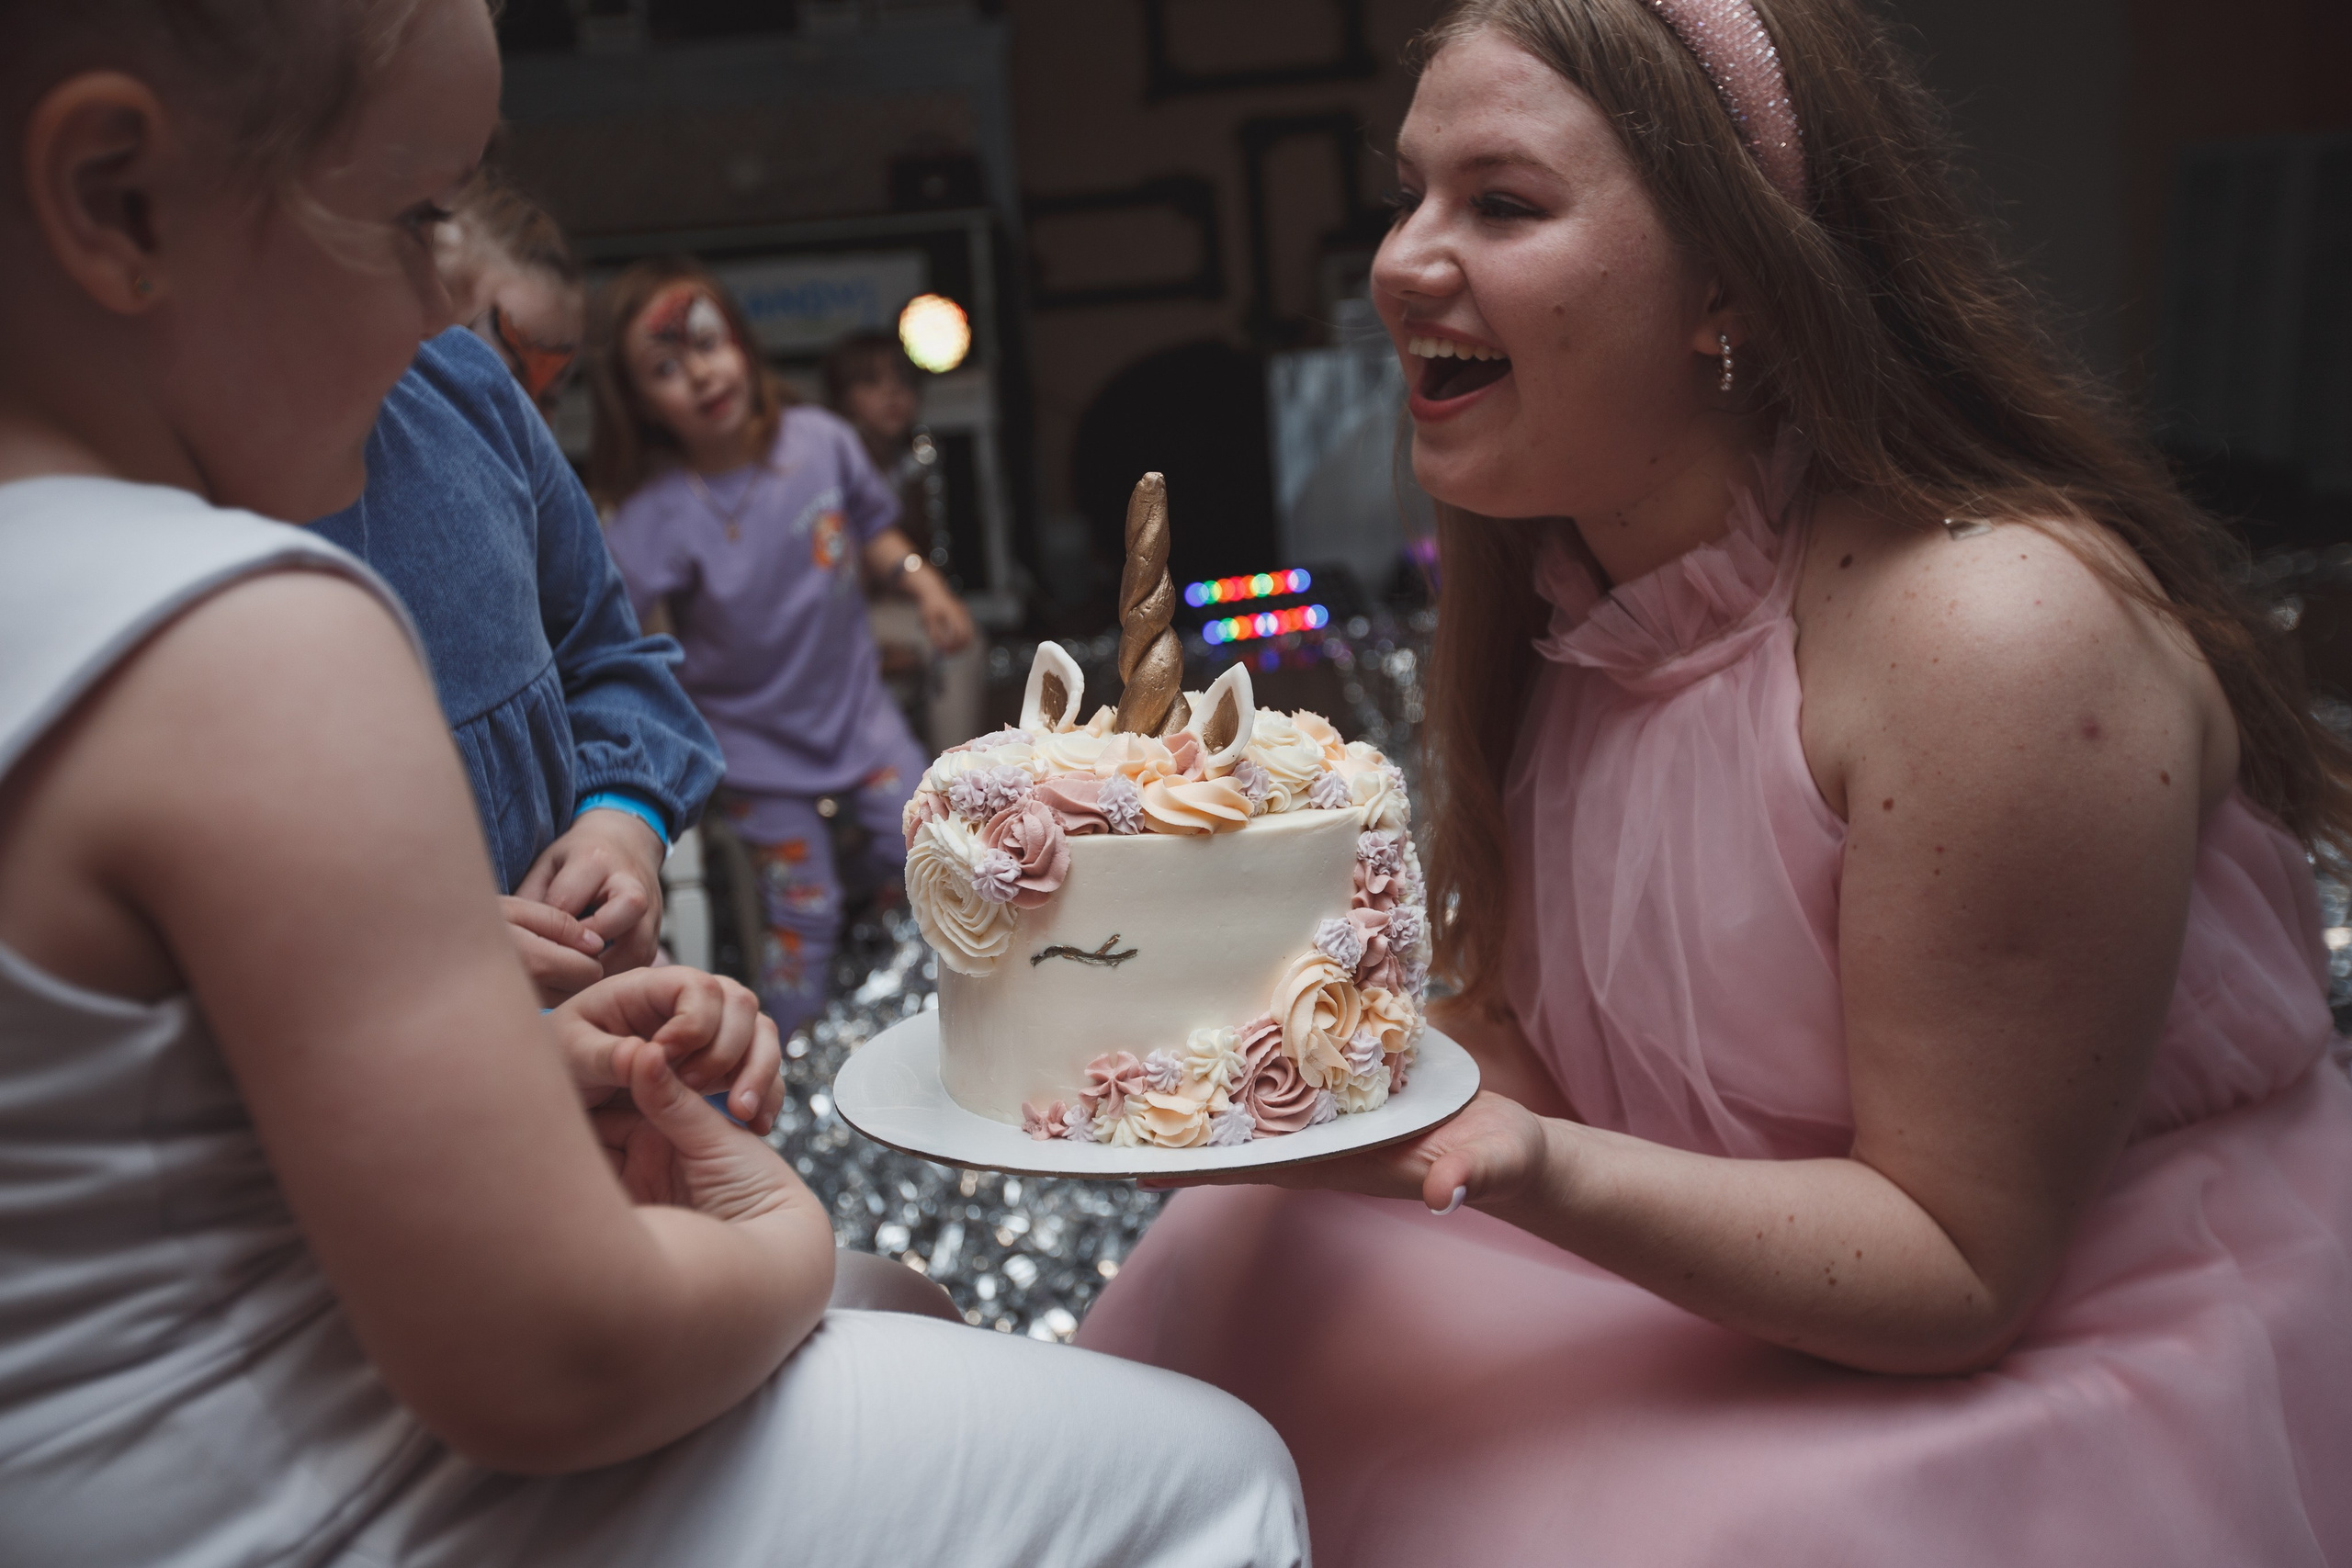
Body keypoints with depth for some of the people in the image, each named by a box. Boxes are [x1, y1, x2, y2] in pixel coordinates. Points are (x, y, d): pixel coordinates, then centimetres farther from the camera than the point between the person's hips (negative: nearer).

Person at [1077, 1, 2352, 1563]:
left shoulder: (1996, 630, -27)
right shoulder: (1554, 578, -3)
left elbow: (1954, 1266, -21)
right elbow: (1541, 1044, 0)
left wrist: (1536, 1174, -34)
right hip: (1720, 1291, 6)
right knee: (1254, 1276, -2)